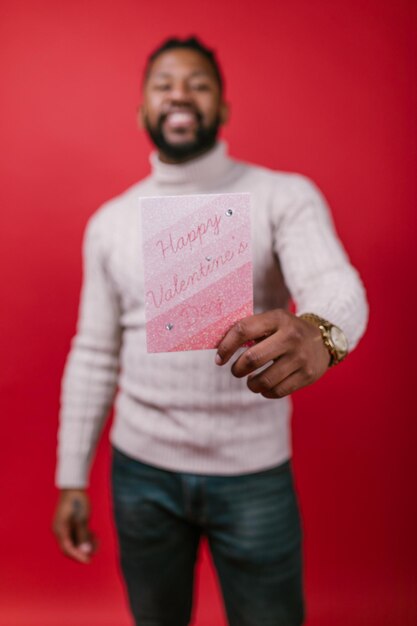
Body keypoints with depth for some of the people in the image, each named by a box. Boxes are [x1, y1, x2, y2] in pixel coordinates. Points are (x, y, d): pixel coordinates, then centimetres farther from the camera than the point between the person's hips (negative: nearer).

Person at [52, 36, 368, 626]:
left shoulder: (285, 196, -6)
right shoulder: (109, 222, 2)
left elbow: (340, 288, -23)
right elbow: (93, 356, 5)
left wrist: (316, 334, -47)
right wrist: (71, 478, 5)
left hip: (255, 474, -2)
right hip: (141, 470, 3)